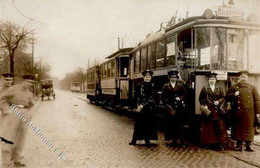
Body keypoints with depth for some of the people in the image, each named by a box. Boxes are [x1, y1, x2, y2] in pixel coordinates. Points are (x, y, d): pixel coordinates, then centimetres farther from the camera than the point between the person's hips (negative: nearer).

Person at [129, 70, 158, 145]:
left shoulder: (153, 86, 1)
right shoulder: (139, 86, 0)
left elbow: (152, 98, -6)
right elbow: (136, 97, 0)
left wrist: (143, 105, -11)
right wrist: (138, 105, -13)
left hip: (150, 108, 1)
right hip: (140, 108, -1)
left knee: (149, 124, 6)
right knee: (138, 124, 1)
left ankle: (147, 139, 16)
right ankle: (134, 140, 7)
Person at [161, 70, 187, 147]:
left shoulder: (180, 85, 9)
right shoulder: (166, 86, 7)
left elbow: (185, 94, 10)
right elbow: (163, 97, 6)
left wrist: (180, 98, -7)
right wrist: (167, 105, -4)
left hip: (180, 107, 0)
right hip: (170, 108, 0)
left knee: (180, 125, -2)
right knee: (172, 125, 1)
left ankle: (181, 141, 3)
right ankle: (174, 140, 11)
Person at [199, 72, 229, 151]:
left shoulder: (219, 89, 11)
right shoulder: (204, 88, 5)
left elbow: (223, 97, 8)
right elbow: (201, 98, 2)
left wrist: (218, 101, -9)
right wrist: (204, 105, -10)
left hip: (217, 110, 2)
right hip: (208, 110, -1)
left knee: (219, 126, -4)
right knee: (209, 126, 3)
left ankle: (220, 143, 0)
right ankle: (210, 142, 11)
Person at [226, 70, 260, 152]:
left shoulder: (252, 87, 8)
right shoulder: (233, 87, 7)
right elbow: (227, 97, 6)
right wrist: (234, 95, -13)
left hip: (249, 112, 1)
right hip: (238, 111, 0)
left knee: (249, 128, 4)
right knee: (239, 128, 3)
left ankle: (248, 145, 13)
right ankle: (239, 145, 13)